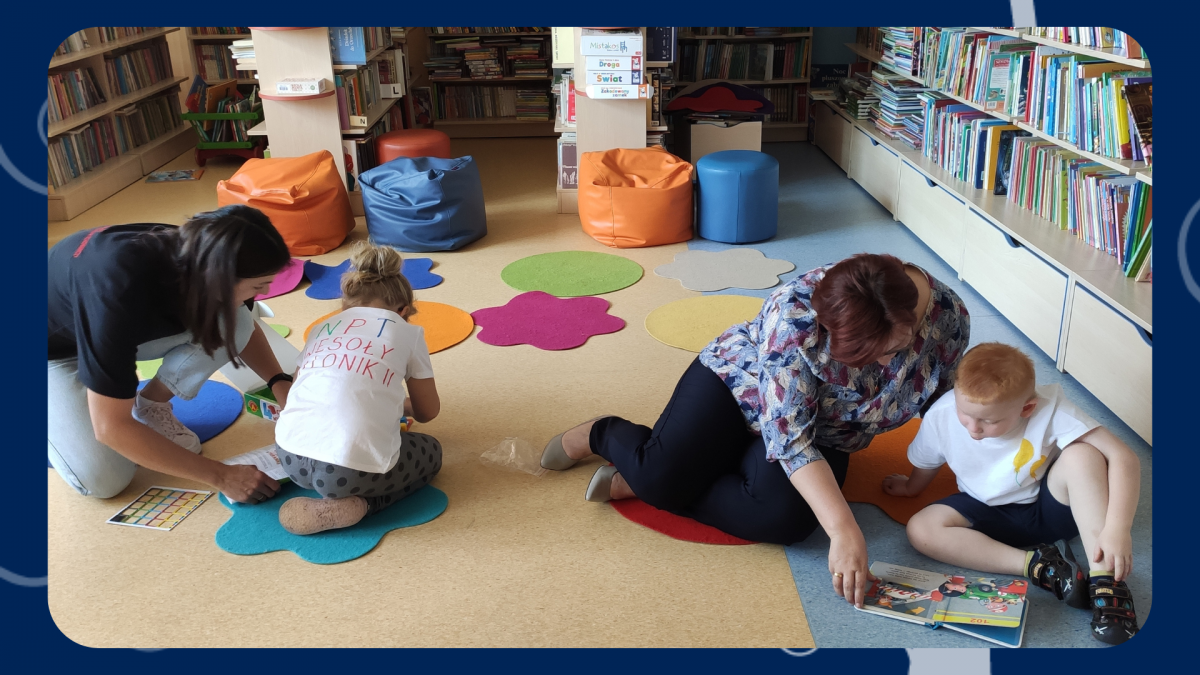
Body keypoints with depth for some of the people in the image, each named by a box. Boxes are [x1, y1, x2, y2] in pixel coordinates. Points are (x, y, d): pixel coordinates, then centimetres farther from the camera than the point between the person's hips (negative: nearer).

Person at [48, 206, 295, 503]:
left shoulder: (198, 256, -23)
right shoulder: (120, 290, -43)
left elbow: (245, 326, 1)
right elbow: (110, 427, -37)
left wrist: (280, 383, -15)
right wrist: (220, 476, -36)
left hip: (128, 331, 5)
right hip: (57, 347, -5)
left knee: (233, 324, -20)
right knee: (104, 479, -22)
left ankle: (151, 405, 2)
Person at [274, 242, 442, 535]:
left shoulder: (323, 328, 23)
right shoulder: (407, 332, 14)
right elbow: (427, 412, 23)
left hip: (291, 456, 6)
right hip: (355, 467, -5)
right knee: (430, 451, 25)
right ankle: (355, 505, 2)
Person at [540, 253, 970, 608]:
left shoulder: (949, 316, -21)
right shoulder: (798, 314, -35)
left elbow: (943, 406, 0)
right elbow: (790, 437, -36)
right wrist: (844, 530, -43)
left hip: (821, 437, 4)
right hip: (736, 384, -3)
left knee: (784, 517, -27)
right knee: (662, 474, -25)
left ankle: (635, 485, -11)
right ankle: (600, 434, 12)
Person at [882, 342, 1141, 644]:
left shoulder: (1050, 409, -28)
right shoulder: (940, 418, -20)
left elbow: (1124, 458, -32)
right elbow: (925, 466, 3)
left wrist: (1118, 529, -42)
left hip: (1051, 506, -2)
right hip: (991, 516, 2)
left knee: (1083, 455, -32)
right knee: (920, 529, -24)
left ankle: (1106, 581, -29)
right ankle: (1038, 566, -25)